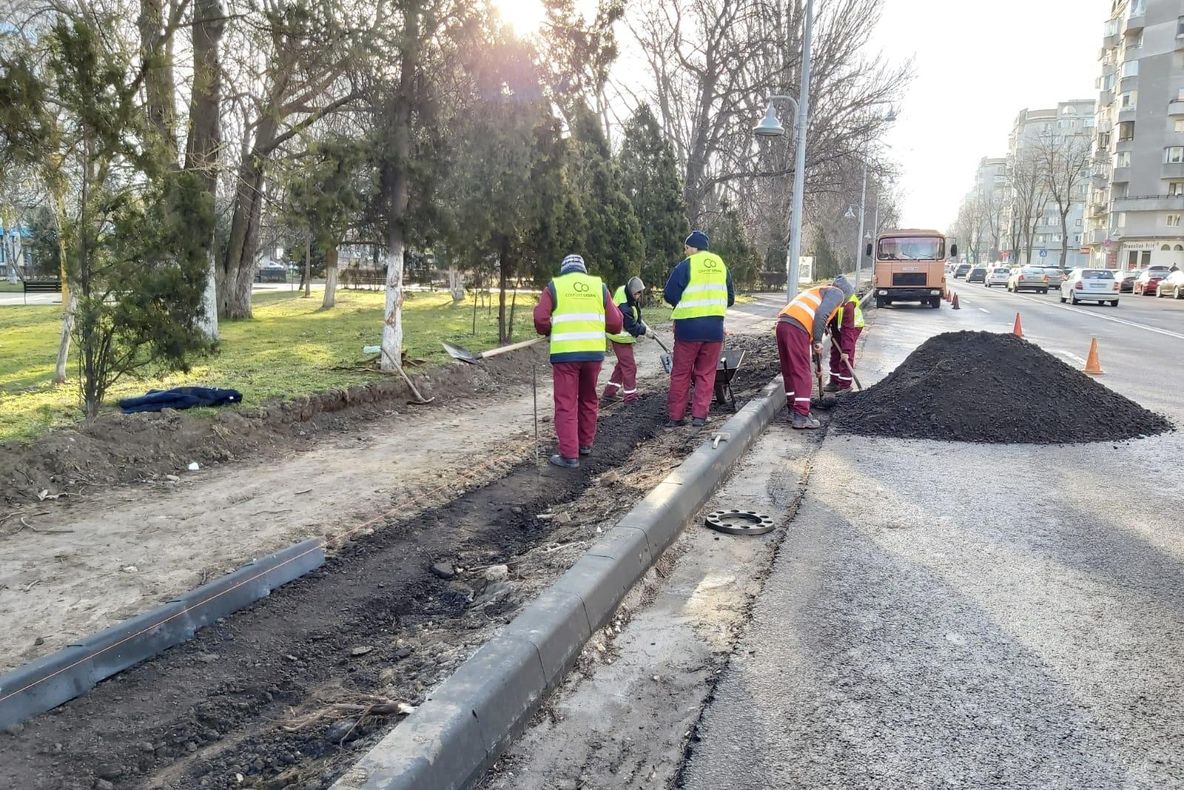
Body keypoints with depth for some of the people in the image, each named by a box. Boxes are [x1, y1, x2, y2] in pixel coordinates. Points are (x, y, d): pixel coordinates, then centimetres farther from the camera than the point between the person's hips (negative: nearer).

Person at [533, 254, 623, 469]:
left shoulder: (554, 286, 5)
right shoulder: (599, 286, 11)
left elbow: (540, 318, -5)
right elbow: (615, 323, 5)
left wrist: (549, 331, 16)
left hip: (565, 353, -3)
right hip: (594, 352, 3)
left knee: (566, 404, 1)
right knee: (588, 399, 21)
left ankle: (569, 455, -1)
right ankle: (586, 443, 32)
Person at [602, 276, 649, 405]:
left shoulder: (631, 299, -1)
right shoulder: (623, 306, -30)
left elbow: (636, 317, 13)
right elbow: (631, 326, -25)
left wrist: (643, 326, 1)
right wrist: (644, 330, -13)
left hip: (623, 337, 10)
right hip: (621, 338, -10)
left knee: (622, 365, 18)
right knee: (629, 366, -4)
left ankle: (609, 393, 25)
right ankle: (630, 397, 5)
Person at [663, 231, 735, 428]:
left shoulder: (686, 266, -8)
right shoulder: (722, 265, 8)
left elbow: (670, 295, -6)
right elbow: (730, 298, 14)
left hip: (689, 327, -4)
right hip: (714, 327, 4)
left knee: (681, 373, 6)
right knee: (706, 374, 11)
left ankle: (676, 415, 10)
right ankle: (699, 415, 8)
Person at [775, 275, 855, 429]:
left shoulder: (820, 291, 35)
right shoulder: (837, 293, 9)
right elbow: (821, 314, -12)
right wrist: (817, 341, -6)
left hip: (782, 324, 9)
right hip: (796, 329, -9)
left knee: (789, 371, 17)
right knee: (802, 374, -3)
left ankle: (793, 410, 26)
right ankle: (801, 417, -3)